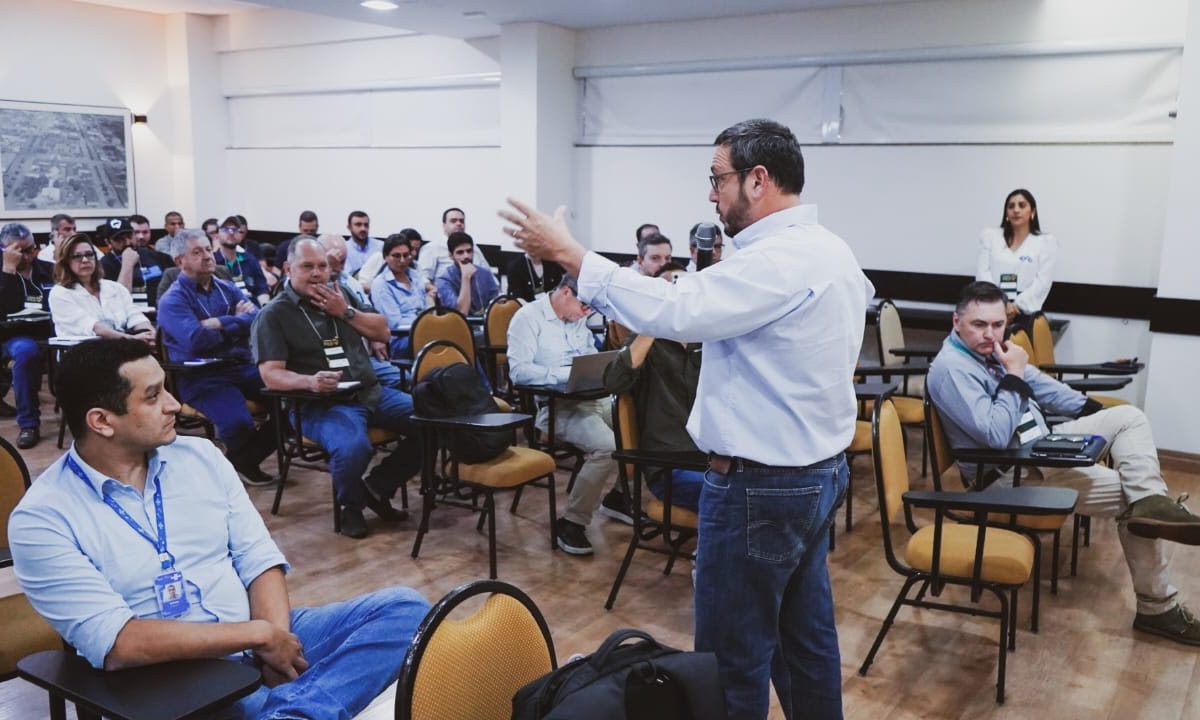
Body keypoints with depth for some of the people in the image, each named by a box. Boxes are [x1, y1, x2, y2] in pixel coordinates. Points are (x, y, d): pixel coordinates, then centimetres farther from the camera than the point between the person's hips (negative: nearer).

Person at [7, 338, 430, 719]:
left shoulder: (200, 456, 7)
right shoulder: (41, 519, -8)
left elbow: (258, 558, 5)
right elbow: (115, 645, -17)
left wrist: (275, 644, -14)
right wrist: (257, 634, -17)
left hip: (260, 641, 7)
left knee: (404, 607, -17)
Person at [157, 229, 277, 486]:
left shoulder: (227, 288, 16)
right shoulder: (173, 300, -3)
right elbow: (196, 340, -20)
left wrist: (222, 324, -14)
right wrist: (237, 321, -5)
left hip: (243, 366, 6)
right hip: (201, 377, -6)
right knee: (238, 422, -32)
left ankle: (246, 460, 7)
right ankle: (240, 459, 8)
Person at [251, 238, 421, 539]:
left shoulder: (341, 294, 16)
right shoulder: (273, 315, 0)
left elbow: (382, 332, 16)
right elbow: (271, 375, -9)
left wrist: (346, 312, 0)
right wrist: (310, 381, -29)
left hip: (371, 392, 6)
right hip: (320, 405, -6)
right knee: (352, 446, -37)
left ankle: (378, 486, 7)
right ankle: (350, 506, -3)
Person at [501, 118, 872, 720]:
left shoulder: (779, 260, -23)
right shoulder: (831, 251, 9)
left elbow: (672, 310, -30)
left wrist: (568, 254, -23)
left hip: (760, 488, -10)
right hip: (819, 471, 10)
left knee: (733, 658, 5)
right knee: (806, 635, 21)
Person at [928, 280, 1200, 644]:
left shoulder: (990, 349, 6)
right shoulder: (950, 368, -23)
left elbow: (1040, 385, 21)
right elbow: (996, 436, -29)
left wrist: (1094, 410, 20)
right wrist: (1013, 376, -23)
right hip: (1011, 474, -10)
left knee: (1129, 416, 3)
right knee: (1130, 496, -11)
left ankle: (1152, 503, -10)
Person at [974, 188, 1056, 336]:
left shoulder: (1046, 242, 10)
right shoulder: (989, 235, 14)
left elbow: (1042, 282, 1)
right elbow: (982, 273, 4)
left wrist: (1016, 306, -12)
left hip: (1025, 312, -1)